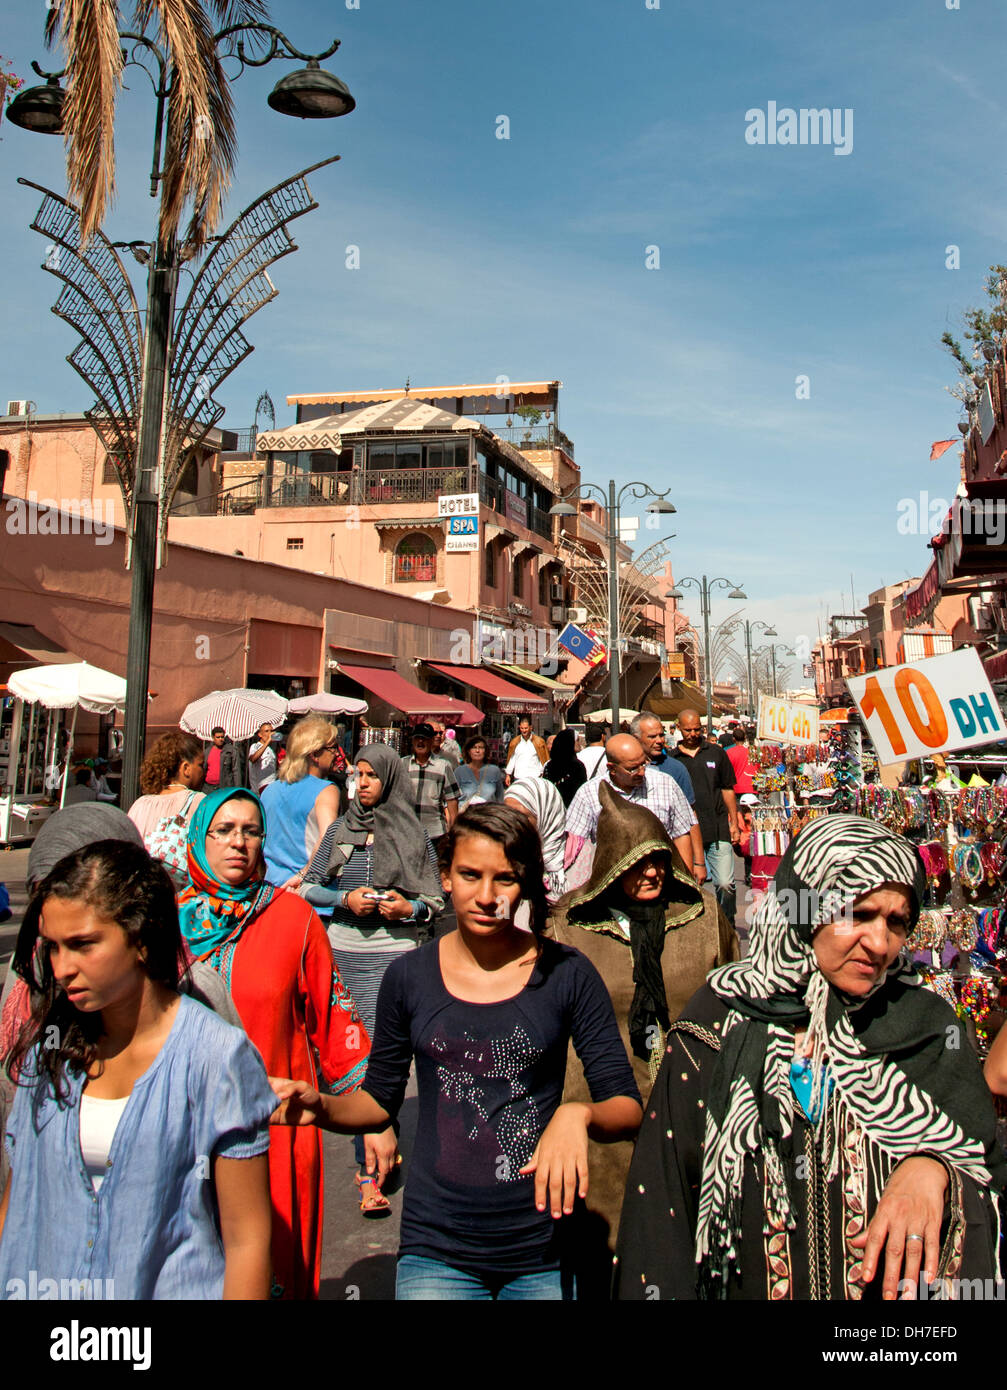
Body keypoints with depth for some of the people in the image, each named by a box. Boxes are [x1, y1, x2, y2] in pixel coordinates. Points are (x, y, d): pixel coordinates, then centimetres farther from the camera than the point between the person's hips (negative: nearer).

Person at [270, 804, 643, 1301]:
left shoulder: (566, 975, -7)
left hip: (543, 1250, 0)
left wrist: (578, 1114, -28)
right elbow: (380, 1100, 9)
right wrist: (320, 1106, -11)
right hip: (436, 1250, 1)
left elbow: (628, 1108, -7)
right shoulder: (409, 976, -3)